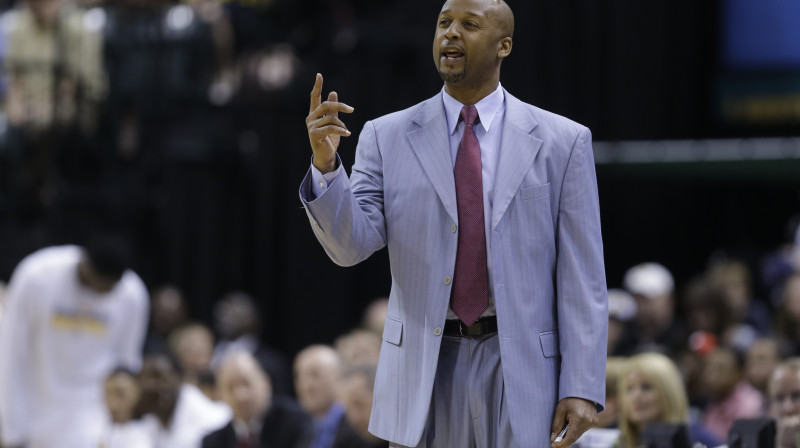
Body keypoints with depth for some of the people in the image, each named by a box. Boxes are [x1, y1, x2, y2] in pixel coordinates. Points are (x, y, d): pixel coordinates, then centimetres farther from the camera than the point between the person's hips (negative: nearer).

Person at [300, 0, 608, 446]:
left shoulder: (562, 141, 1)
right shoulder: (388, 137, 5)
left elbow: (582, 276, -1)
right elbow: (352, 245, -5)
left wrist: (583, 388, -8)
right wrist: (326, 165, -23)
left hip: (521, 367, -1)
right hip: (424, 365, 1)